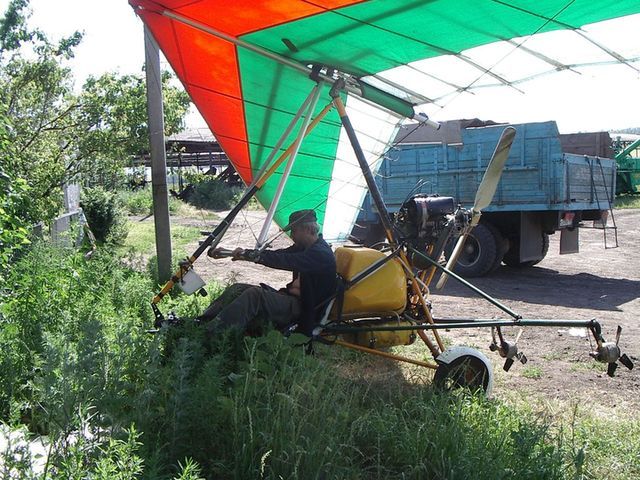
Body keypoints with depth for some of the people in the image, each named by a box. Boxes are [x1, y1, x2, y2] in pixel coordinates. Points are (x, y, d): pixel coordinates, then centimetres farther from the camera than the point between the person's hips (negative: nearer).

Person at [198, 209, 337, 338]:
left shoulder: (321, 253, -18)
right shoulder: (303, 247, 12)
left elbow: (285, 261, -30)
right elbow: (277, 255, 9)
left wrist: (248, 254, -32)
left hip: (304, 310, -10)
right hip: (291, 297, 10)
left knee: (254, 294, -30)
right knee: (238, 289, -4)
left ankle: (207, 334, -34)